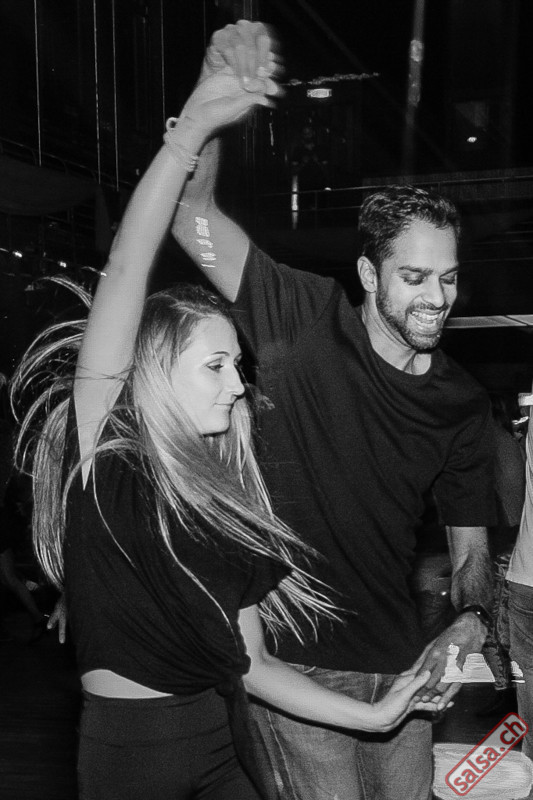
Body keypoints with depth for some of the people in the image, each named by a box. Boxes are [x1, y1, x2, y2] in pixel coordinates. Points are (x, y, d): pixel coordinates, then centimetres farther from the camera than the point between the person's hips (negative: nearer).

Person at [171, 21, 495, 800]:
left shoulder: (464, 402, 0)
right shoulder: (308, 323, -11)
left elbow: (471, 546, 6)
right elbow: (190, 214, -17)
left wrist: (470, 621, -14)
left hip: (400, 662, 5)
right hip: (297, 665, -4)